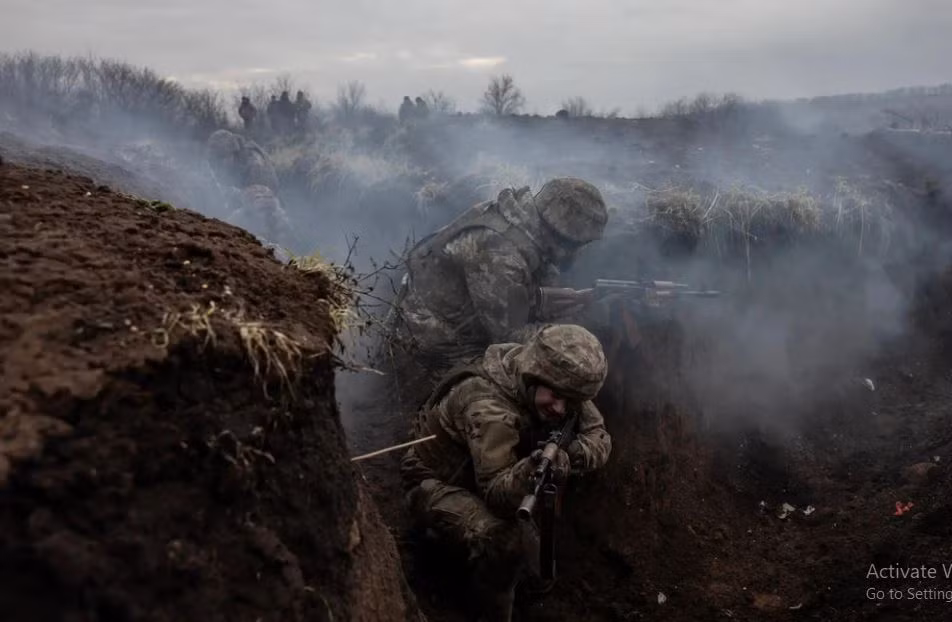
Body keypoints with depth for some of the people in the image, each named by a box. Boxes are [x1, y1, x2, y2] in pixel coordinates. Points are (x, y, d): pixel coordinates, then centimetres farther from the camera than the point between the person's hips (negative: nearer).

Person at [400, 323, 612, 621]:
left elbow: (600, 439, -16)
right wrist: (530, 471, -62)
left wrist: (570, 454, -39)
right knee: (500, 539, -33)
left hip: (481, 481, 8)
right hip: (436, 482, -8)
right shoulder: (489, 406, -39)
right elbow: (496, 493, -41)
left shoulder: (559, 386, -16)